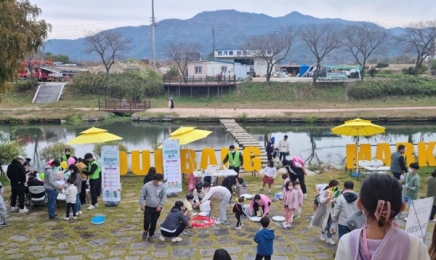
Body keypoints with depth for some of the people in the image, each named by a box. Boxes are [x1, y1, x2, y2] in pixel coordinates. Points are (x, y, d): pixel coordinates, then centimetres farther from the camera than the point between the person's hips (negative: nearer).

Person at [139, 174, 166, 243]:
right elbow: (142, 195, -6)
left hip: (157, 208, 1)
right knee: (147, 221, -8)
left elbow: (164, 197, -4)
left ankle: (150, 236, 21)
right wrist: (142, 205, -9)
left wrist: (160, 206, -9)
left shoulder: (162, 186, -10)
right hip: (148, 207, -1)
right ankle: (145, 231, 24)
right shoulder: (147, 185, -13)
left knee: (154, 223, 4)